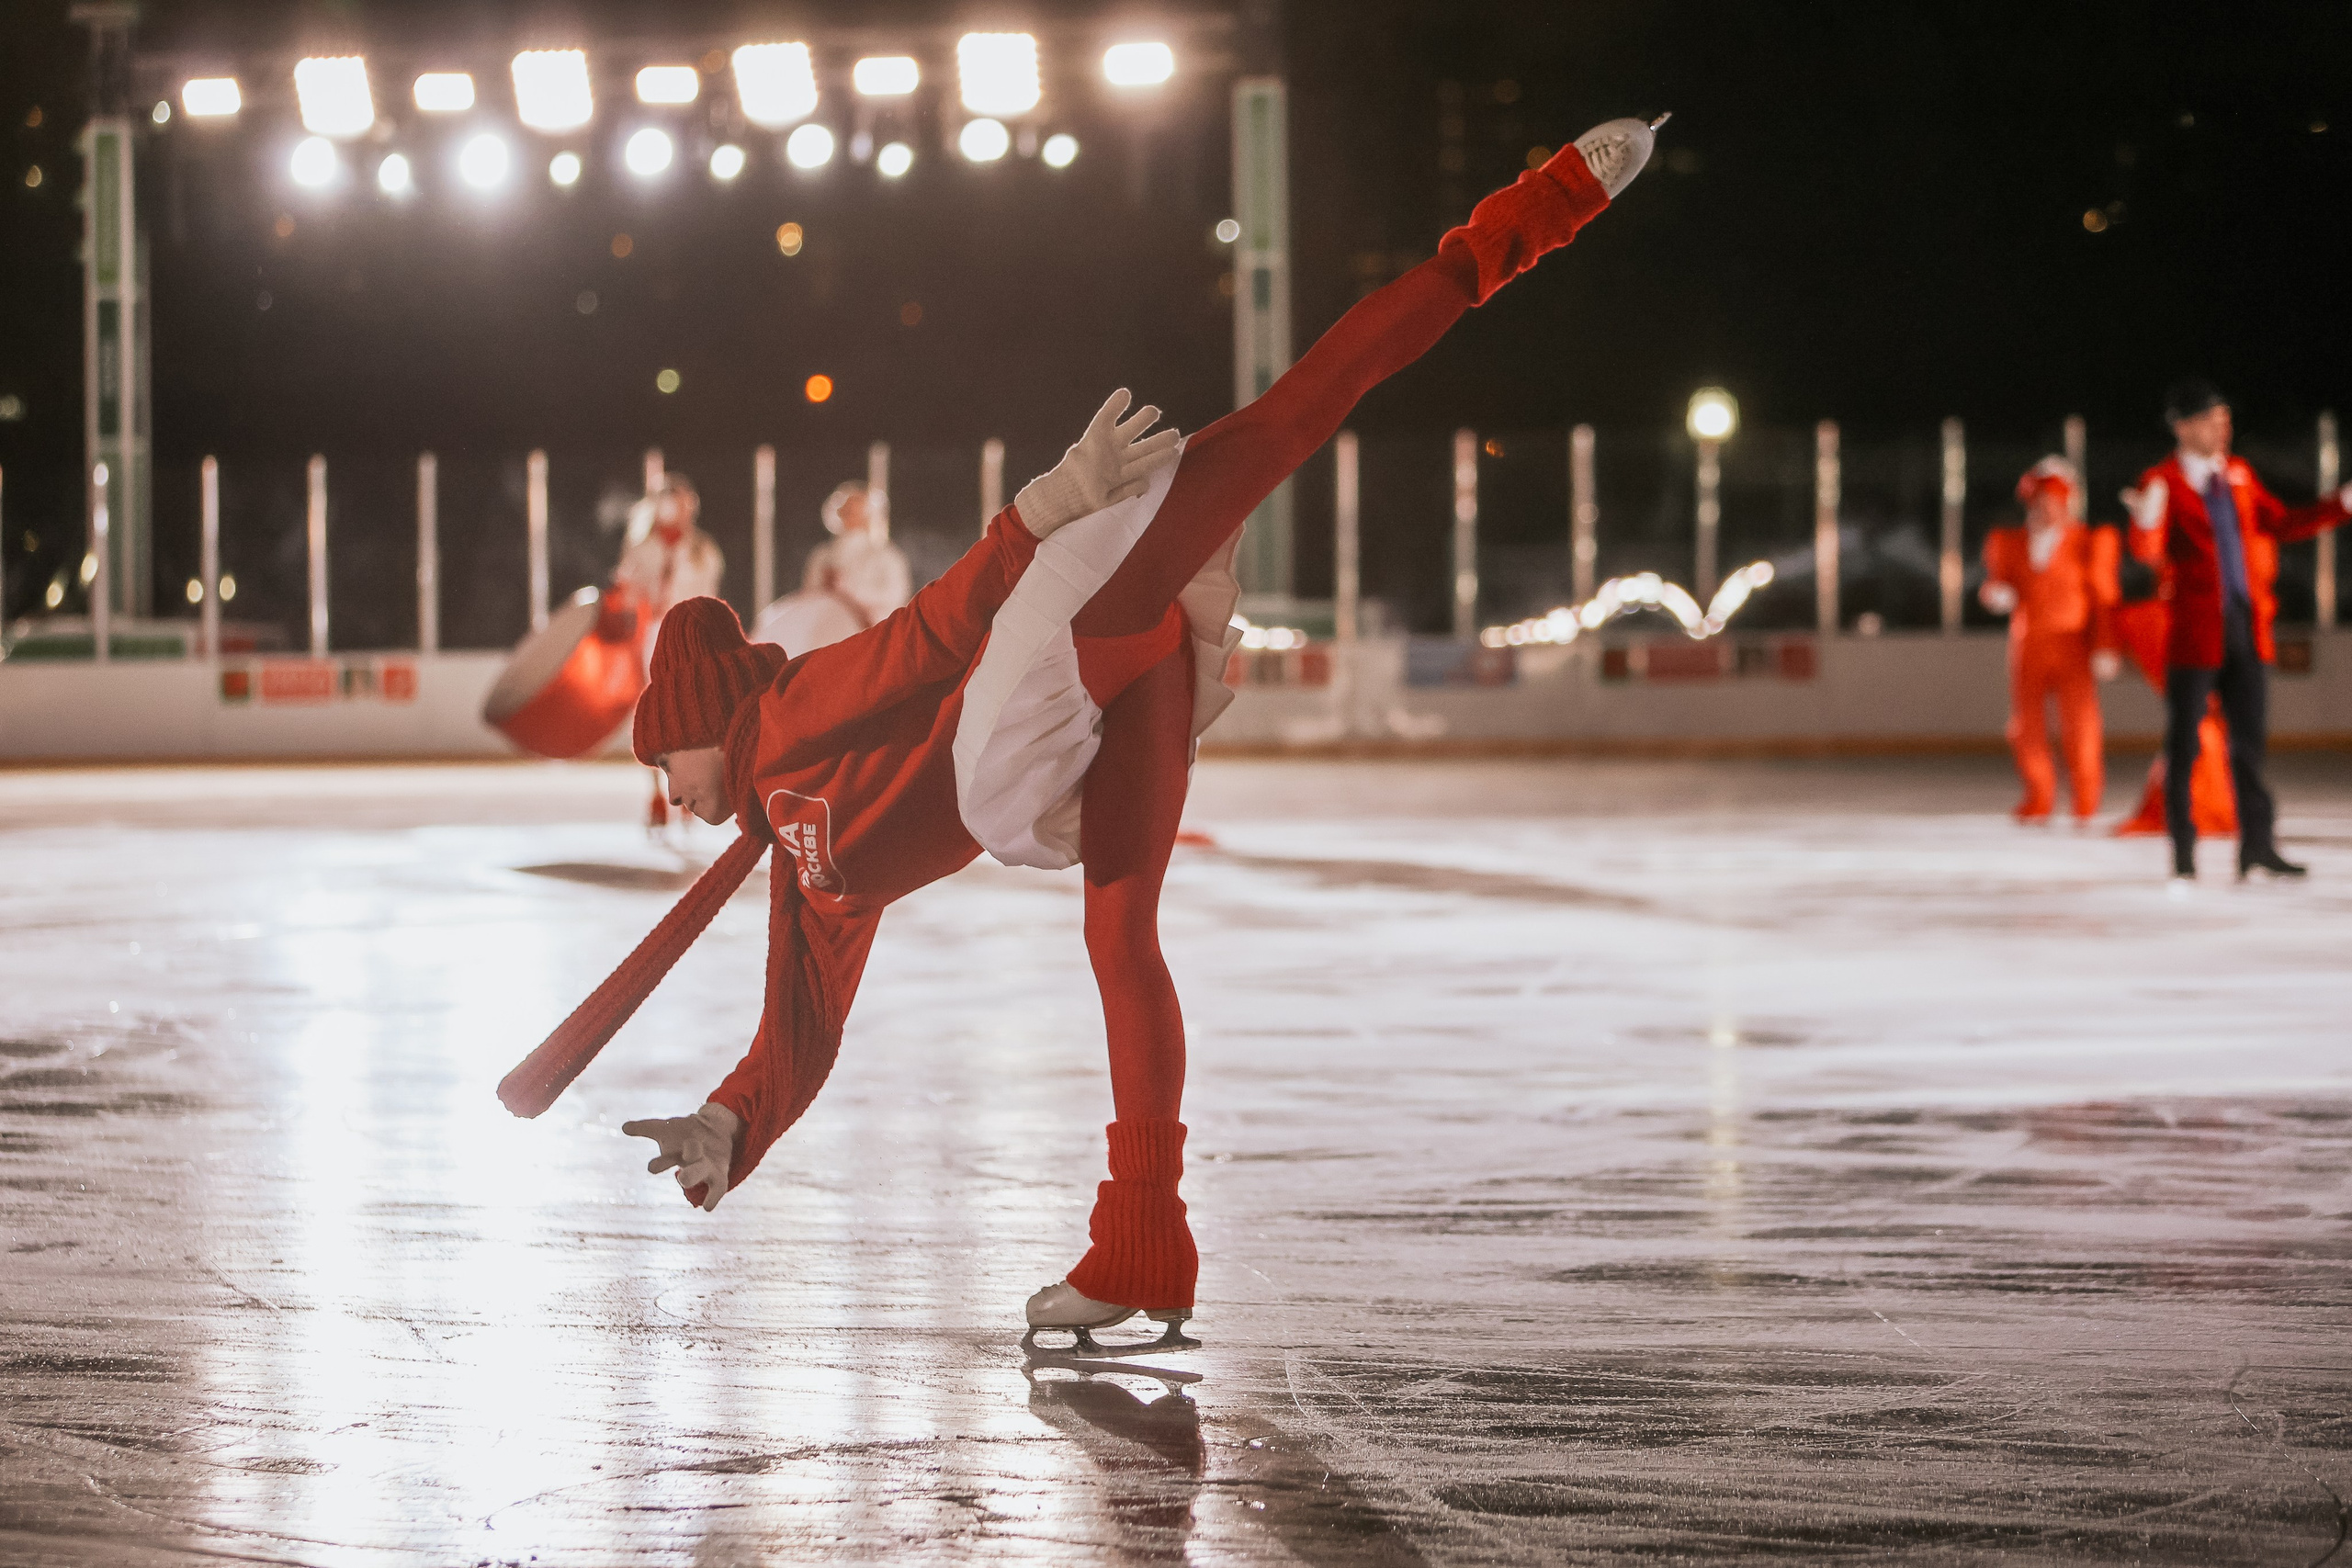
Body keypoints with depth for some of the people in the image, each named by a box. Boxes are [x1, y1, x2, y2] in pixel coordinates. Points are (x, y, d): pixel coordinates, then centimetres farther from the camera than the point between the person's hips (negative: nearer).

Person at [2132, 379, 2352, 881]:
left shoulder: (2238, 475, 11)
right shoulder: (2163, 482, -7)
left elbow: (2281, 524, 16)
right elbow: (2146, 548, -20)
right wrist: (2147, 517, -42)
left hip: (2244, 628, 5)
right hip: (2193, 630, -5)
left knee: (2251, 736, 7)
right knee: (2184, 743, -1)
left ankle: (2257, 845, 13)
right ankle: (2183, 853, 6)